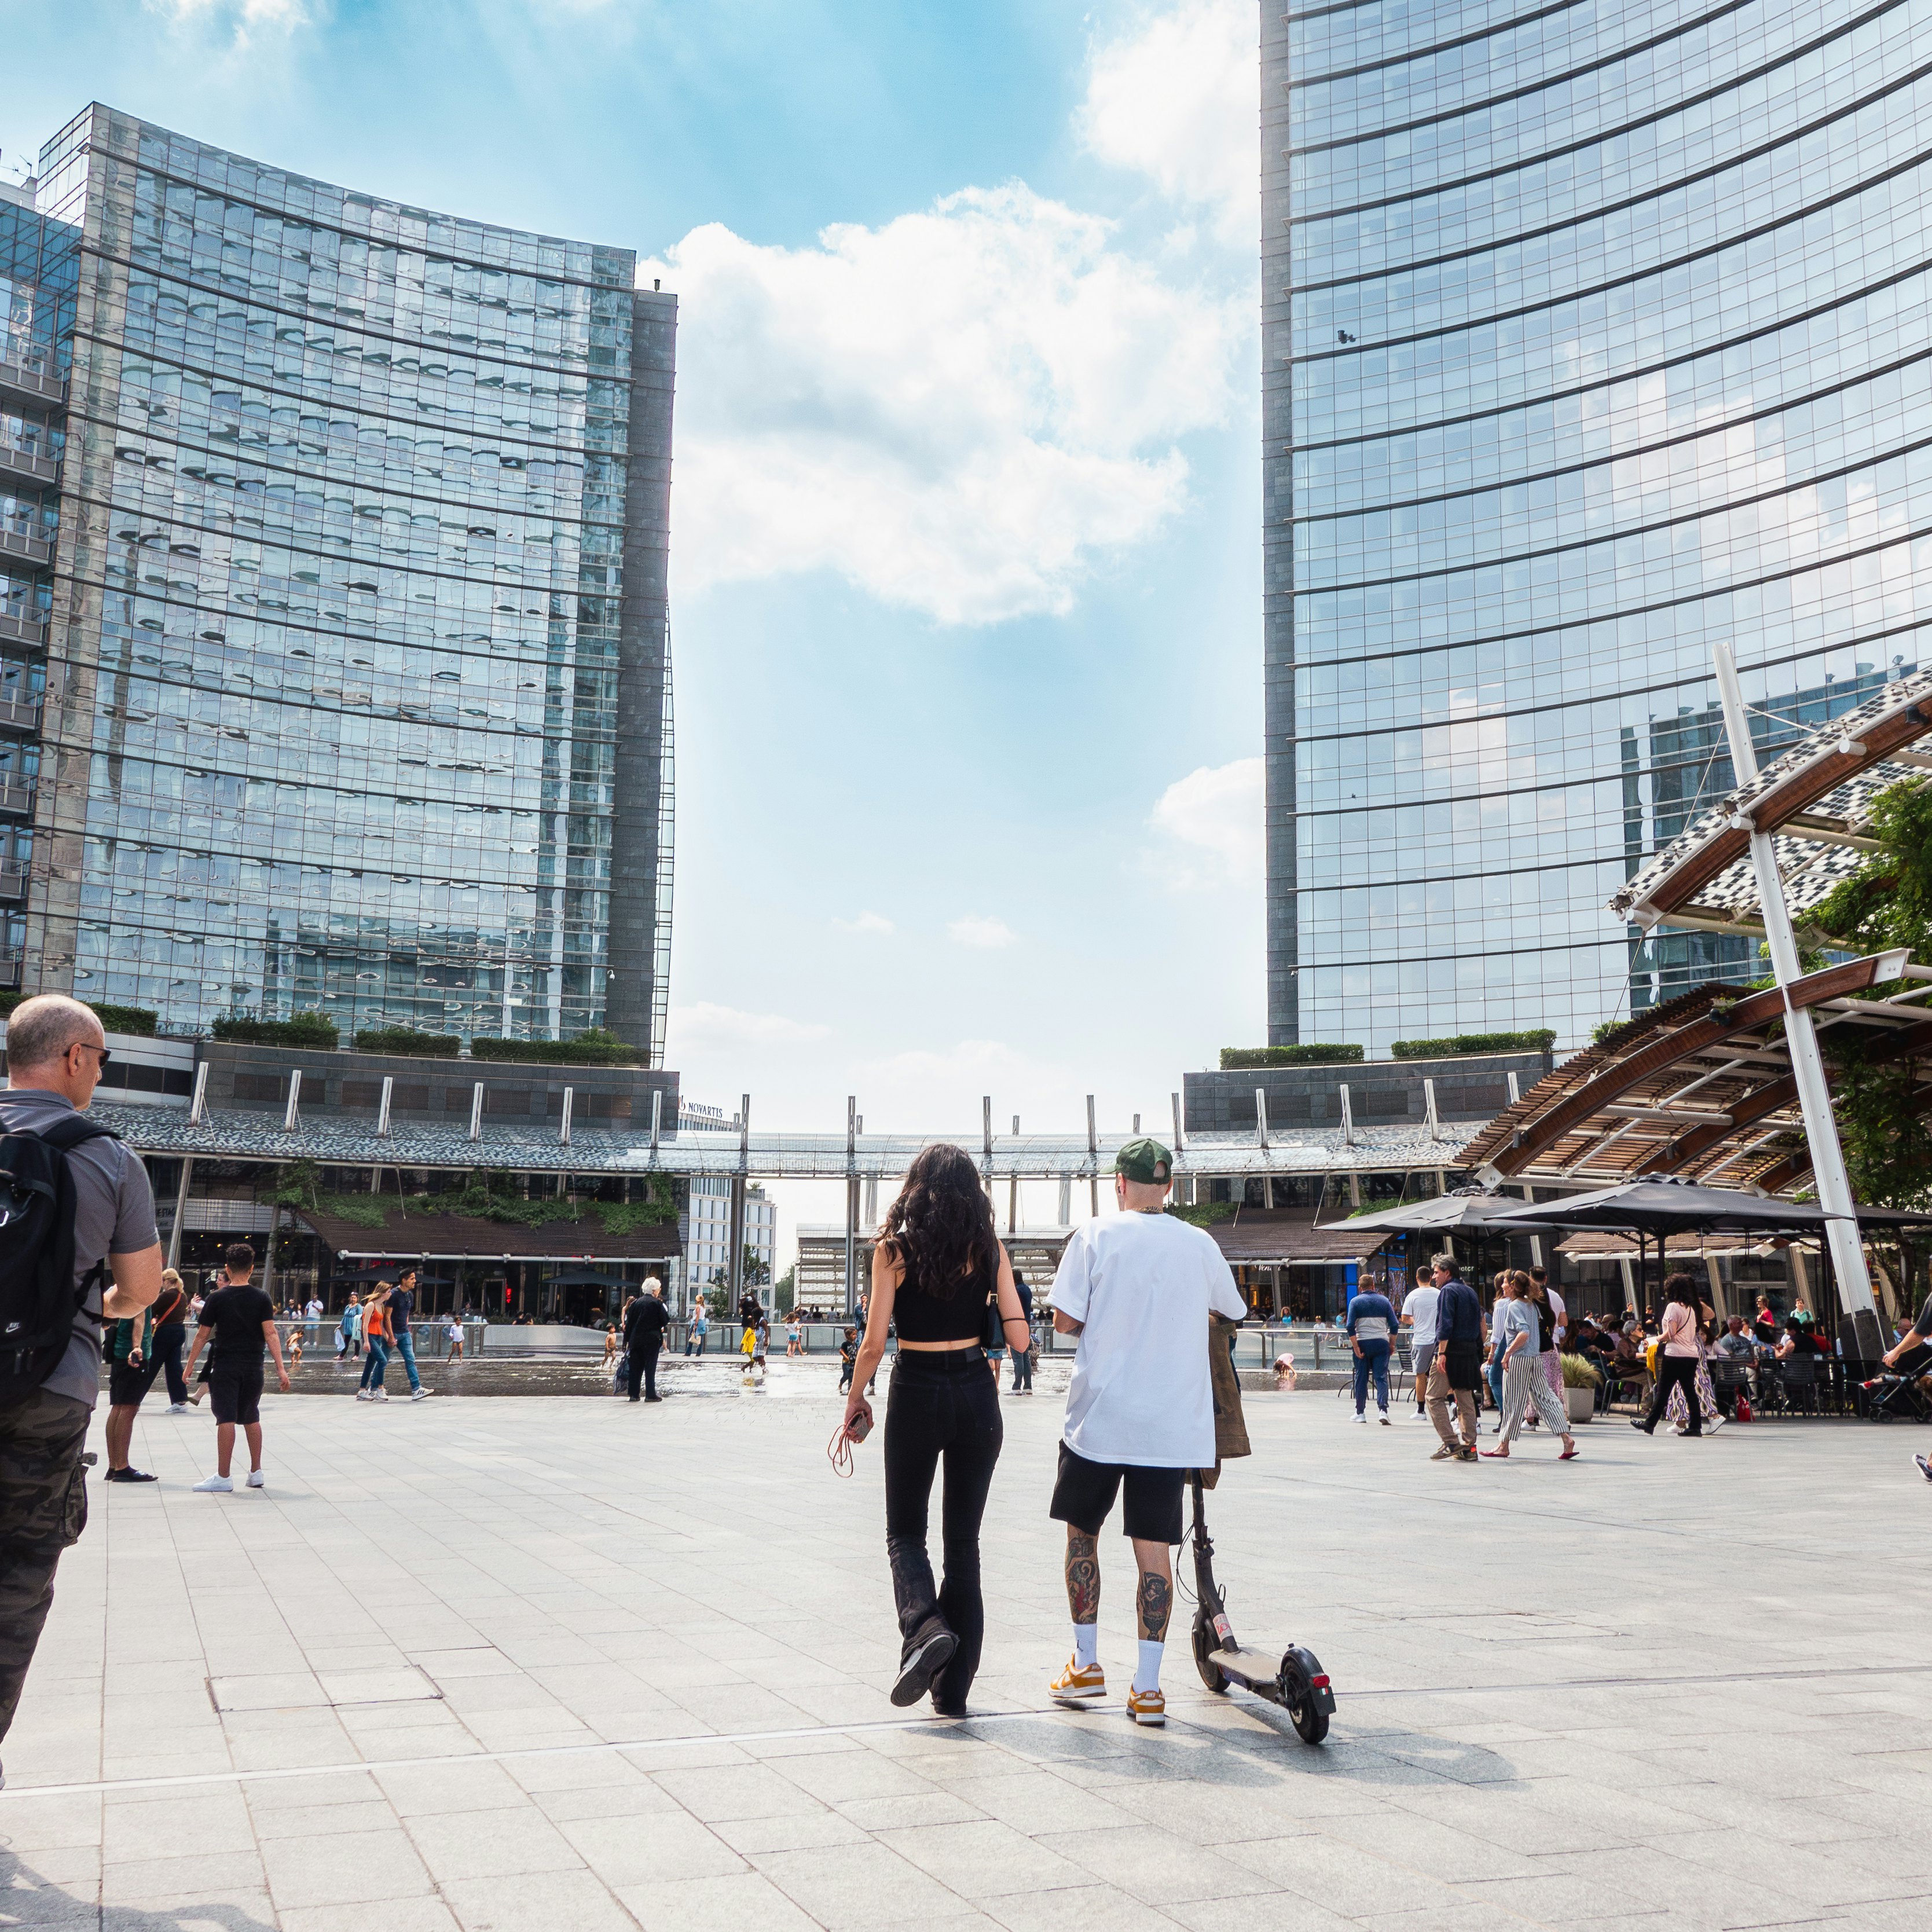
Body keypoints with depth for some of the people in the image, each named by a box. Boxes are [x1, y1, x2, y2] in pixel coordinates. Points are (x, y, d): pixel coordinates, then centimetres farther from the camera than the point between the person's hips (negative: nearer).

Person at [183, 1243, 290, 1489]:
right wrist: (281, 1369, -9)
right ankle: (256, 1473, 19)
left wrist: (189, 1367, 8)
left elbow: (202, 1335, -1)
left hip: (225, 1365, -2)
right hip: (253, 1367, 3)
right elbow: (271, 1333, -7)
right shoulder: (261, 1298, 0)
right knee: (251, 1418, 15)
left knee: (226, 1418, -3)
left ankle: (223, 1477, -4)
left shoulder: (217, 1298, -3)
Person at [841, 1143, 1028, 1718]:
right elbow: (1018, 1336, -3)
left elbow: (874, 1343, -7)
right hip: (976, 1396, 2)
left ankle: (925, 1628, -16)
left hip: (916, 1394, -2)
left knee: (905, 1532, 12)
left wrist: (854, 1399, 8)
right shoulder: (989, 1250, 0)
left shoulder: (894, 1249, -6)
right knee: (963, 1540, 11)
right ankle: (953, 1688, 12)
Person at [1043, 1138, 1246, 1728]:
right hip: (1172, 1423, 2)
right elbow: (1232, 1310, 20)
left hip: (1099, 1416, -2)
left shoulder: (1095, 1237, -6)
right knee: (1153, 1545, 4)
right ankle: (1147, 1686, 4)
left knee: (1082, 1531, 15)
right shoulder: (1201, 1245, 3)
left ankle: (1086, 1665, 22)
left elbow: (1065, 1319, -9)